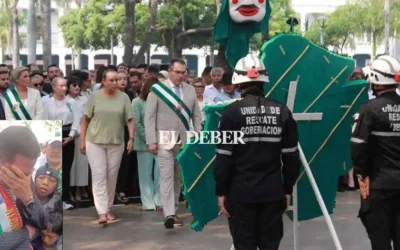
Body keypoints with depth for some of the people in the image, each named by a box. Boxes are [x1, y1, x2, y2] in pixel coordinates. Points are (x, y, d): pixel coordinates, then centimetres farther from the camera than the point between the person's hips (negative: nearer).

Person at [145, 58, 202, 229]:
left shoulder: (190, 90, 9)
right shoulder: (157, 89, -2)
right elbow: (149, 117, -4)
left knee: (178, 177, 9)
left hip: (184, 140, 4)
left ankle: (173, 211, 18)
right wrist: (151, 141, -12)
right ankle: (169, 214, -17)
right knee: (167, 176, -11)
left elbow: (196, 116, 11)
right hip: (165, 139, -4)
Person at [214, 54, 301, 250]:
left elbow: (224, 157, -7)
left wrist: (221, 191, 1)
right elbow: (291, 156, 6)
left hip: (241, 192, -3)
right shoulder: (282, 111, 3)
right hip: (273, 192, 3)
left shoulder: (233, 111, -8)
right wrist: (288, 189, 14)